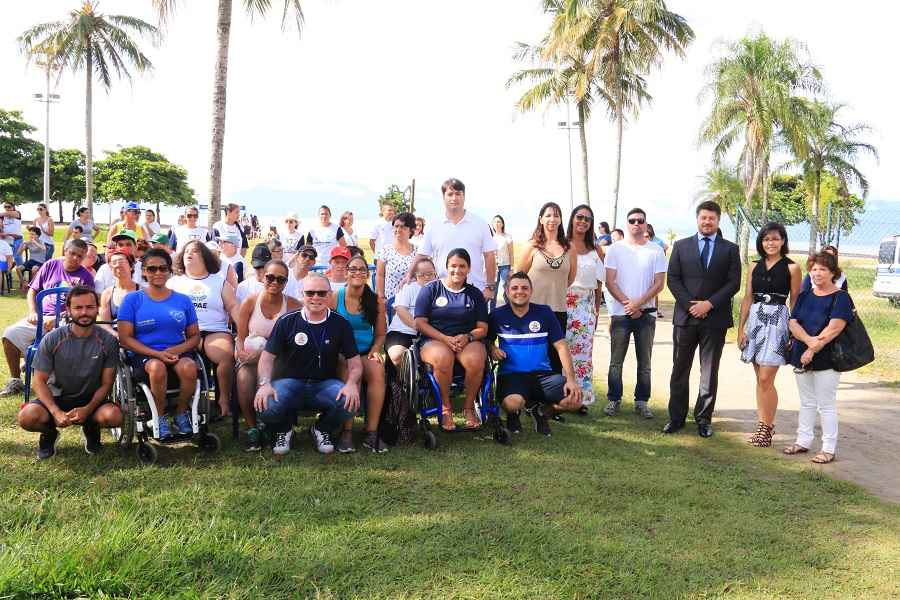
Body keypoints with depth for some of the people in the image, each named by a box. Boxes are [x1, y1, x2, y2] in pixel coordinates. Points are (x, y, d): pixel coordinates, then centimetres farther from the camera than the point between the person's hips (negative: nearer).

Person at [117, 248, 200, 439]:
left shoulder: (183, 300, 14)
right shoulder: (132, 299, 7)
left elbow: (194, 336, 14)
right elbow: (125, 338, 0)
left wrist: (177, 350, -9)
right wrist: (157, 353, -14)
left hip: (178, 353, 2)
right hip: (144, 355, -2)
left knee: (189, 367, -33)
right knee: (157, 367, -37)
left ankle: (181, 413, -6)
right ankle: (160, 417, -13)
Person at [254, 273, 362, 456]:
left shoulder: (340, 324, 2)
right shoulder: (287, 321, 0)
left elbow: (354, 362, 1)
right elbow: (267, 357, -1)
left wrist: (351, 384, -20)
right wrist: (265, 384, -20)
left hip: (325, 384, 1)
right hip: (290, 381, -1)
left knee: (350, 402, -30)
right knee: (265, 406, -32)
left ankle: (322, 429, 5)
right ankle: (284, 429, 8)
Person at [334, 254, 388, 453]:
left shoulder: (376, 301, 8)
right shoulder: (334, 298, 2)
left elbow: (380, 334, 14)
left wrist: (375, 351, -5)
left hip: (367, 352, 2)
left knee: (377, 370, -31)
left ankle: (371, 432, -26)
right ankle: (346, 432, -27)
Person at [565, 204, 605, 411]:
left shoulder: (595, 249, 11)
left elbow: (598, 283, 13)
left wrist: (597, 309, 12)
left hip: (586, 305, 3)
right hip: (564, 302, -3)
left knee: (583, 350, 3)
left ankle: (581, 397, 9)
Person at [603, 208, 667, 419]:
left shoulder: (656, 250, 4)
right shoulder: (615, 249, 3)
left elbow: (659, 283, -1)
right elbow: (610, 282, -2)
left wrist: (638, 303, -12)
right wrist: (627, 304, -11)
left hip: (646, 313, 1)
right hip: (620, 312, -1)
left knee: (644, 362, 6)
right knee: (616, 361, 2)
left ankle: (641, 401, 14)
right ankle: (614, 399, 11)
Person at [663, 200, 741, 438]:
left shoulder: (730, 249, 6)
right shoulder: (681, 246, 8)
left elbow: (734, 282, -1)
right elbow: (673, 279, 2)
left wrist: (709, 303, -12)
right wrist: (690, 305, -10)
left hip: (715, 318, -1)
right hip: (685, 317, 1)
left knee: (709, 372, 6)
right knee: (680, 370, 5)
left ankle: (703, 418, 14)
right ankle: (676, 417, 14)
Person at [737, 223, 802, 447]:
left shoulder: (791, 268, -2)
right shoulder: (755, 268, 10)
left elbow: (795, 302, -1)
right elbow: (747, 299, 11)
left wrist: (794, 332, -6)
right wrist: (741, 328, 5)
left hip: (777, 321, -5)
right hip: (755, 319, 5)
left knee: (766, 380, -9)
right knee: (760, 379, 9)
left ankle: (767, 428, 2)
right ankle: (762, 425, 16)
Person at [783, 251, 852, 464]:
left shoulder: (841, 298, -7)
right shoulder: (804, 296, 11)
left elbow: (834, 328, -17)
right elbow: (793, 323, 1)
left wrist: (814, 348, -19)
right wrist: (809, 340, -17)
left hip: (827, 359, -6)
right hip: (801, 357, 6)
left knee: (826, 405, -1)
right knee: (806, 402, 15)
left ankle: (829, 449, 6)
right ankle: (803, 441, 24)